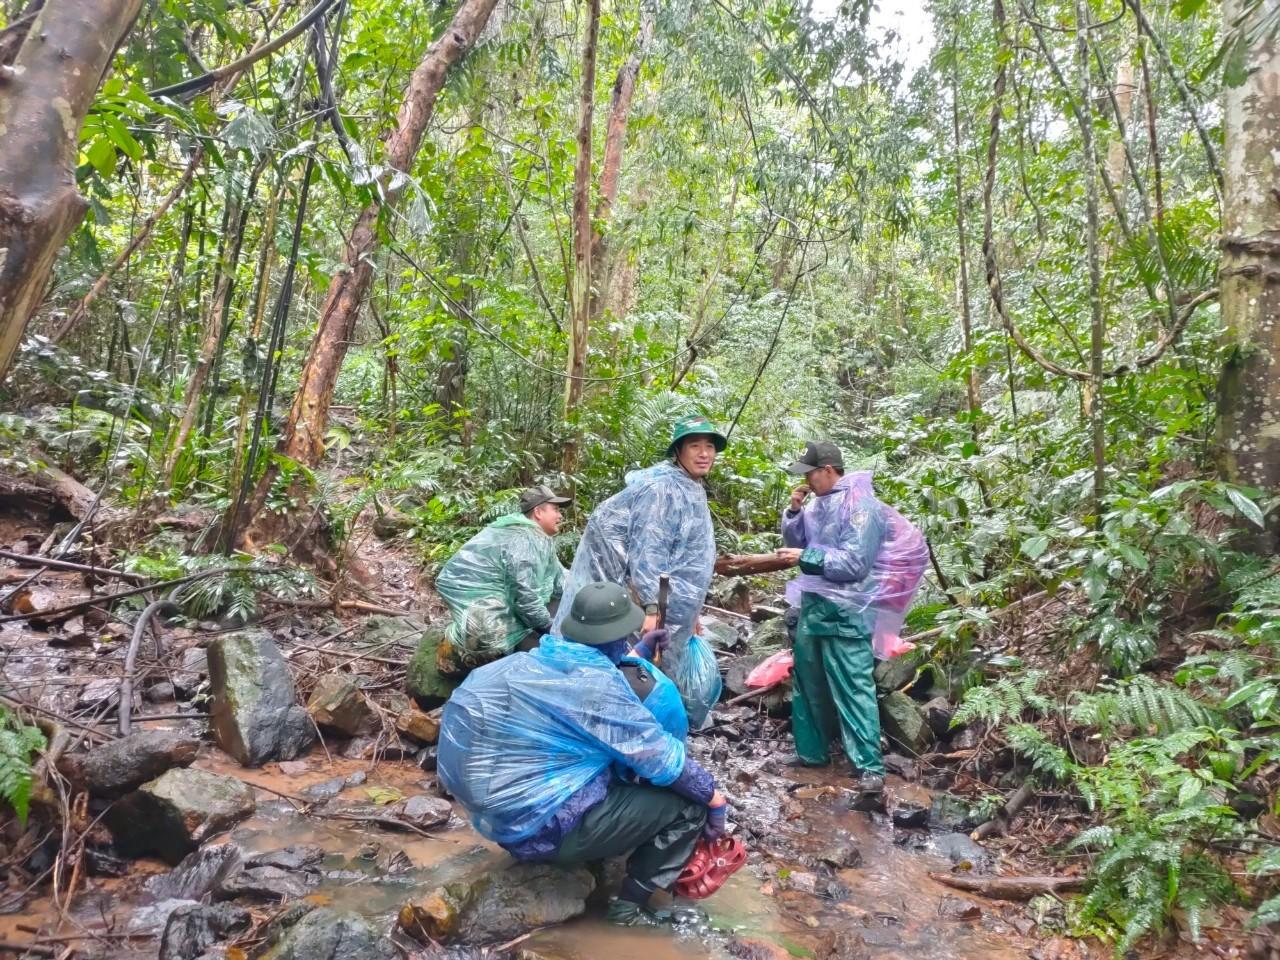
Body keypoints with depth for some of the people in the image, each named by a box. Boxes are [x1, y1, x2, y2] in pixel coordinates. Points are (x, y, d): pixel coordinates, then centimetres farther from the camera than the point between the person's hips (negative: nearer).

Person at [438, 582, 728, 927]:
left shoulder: (543, 660, 1)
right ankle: (630, 905, 4)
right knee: (689, 807, -4)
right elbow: (663, 758, -15)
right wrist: (714, 796, -1)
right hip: (546, 828, -9)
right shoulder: (597, 685, -23)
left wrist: (640, 652, 29)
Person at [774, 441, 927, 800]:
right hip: (812, 605, 8)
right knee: (807, 683, 16)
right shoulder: (817, 504, 9)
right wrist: (794, 511, 0)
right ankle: (812, 752, 29)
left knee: (853, 689, -8)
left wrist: (806, 557, -17)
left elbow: (855, 564, -19)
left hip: (846, 611, -8)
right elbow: (795, 542, 16)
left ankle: (870, 767, -4)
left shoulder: (860, 505, -14)